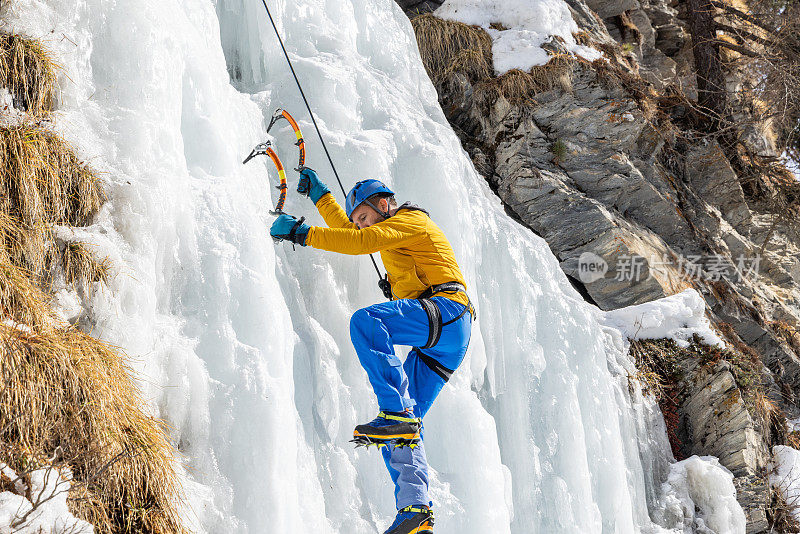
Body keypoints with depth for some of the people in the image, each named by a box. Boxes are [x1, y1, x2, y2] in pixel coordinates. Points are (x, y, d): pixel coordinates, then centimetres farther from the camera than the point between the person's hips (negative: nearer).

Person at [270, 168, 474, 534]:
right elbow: (348, 231, 47)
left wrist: (302, 234, -10)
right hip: (435, 345, 10)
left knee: (365, 322, -32)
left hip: (446, 309, -10)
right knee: (402, 427, 0)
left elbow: (359, 242, -12)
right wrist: (318, 193, 42)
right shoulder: (396, 232, 34)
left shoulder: (408, 220, 4)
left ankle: (396, 412, -42)